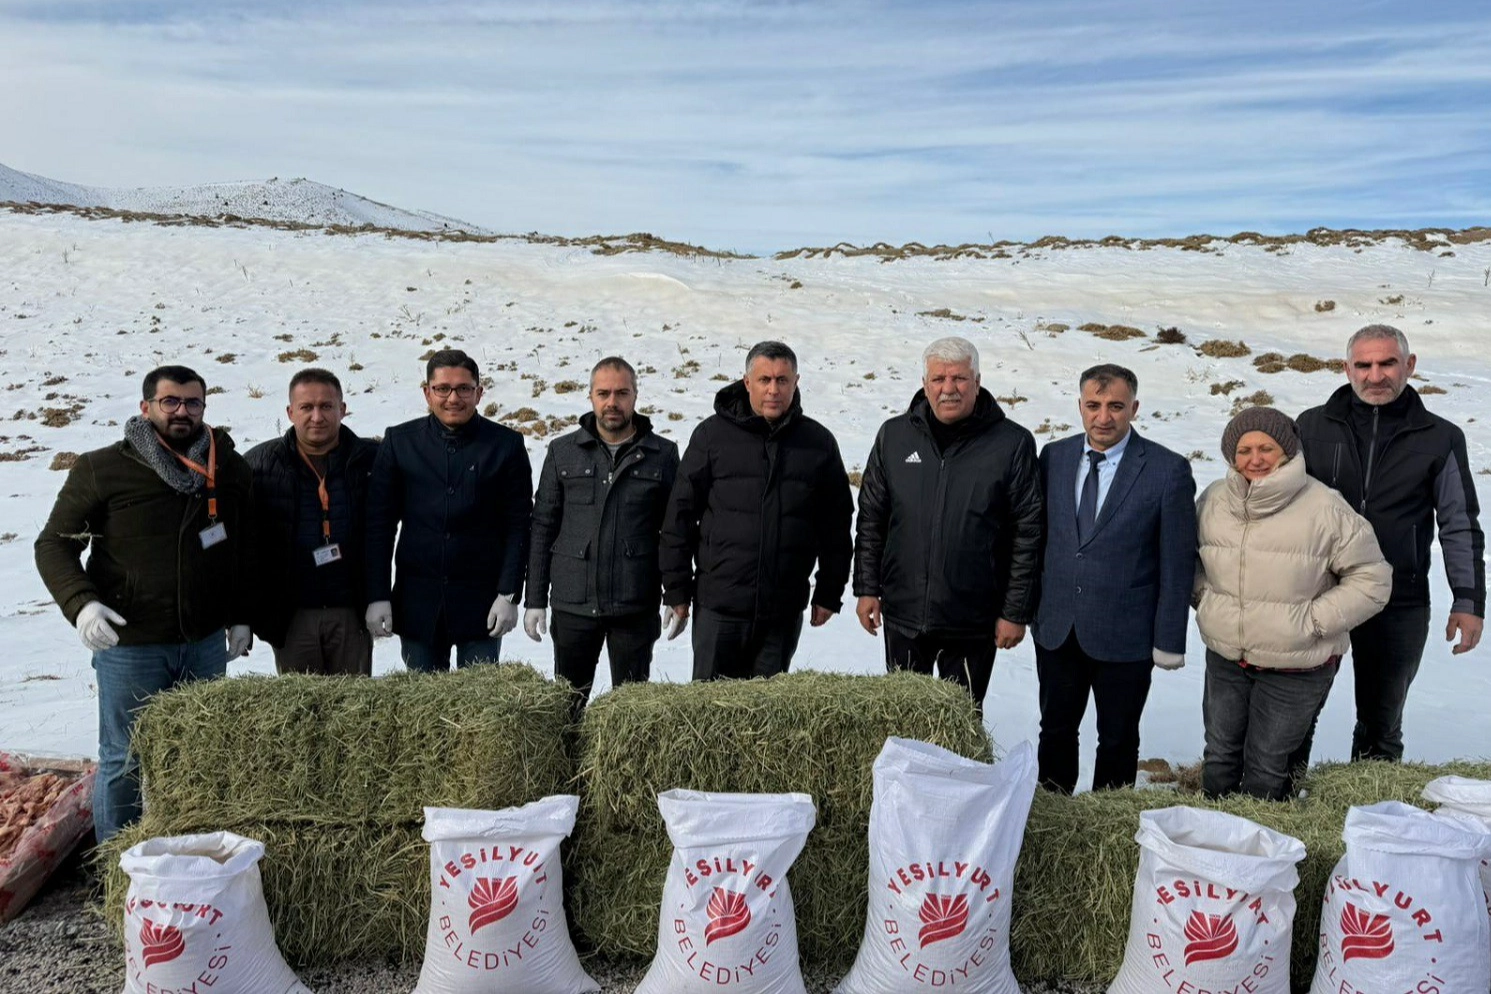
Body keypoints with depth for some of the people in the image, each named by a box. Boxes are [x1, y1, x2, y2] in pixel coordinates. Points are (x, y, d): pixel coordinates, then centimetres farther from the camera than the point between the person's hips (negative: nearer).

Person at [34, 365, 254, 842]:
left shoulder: (232, 469, 3)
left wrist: (241, 617, 10)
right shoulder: (101, 470, -7)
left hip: (206, 643, 4)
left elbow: (245, 549, 13)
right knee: (125, 763, 7)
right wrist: (81, 604, -19)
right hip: (129, 645, -3)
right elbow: (54, 545, -3)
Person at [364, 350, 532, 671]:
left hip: (481, 604, -1)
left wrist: (509, 595, -7)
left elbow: (518, 526, -1)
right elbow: (380, 523, 3)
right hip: (416, 604, 2)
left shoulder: (506, 445, -1)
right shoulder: (399, 442, 3)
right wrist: (377, 596, -2)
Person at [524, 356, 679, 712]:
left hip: (636, 606, -1)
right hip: (572, 603, 1)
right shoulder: (563, 451, 4)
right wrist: (535, 599, 2)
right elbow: (543, 526, 6)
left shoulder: (663, 455, 2)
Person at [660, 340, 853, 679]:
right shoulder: (713, 434, -1)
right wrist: (676, 590, -1)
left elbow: (836, 524, 9)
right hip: (718, 604, -1)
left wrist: (829, 593, 8)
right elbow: (680, 514, 1)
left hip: (784, 612, 2)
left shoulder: (819, 442, 4)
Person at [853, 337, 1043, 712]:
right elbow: (871, 520, 7)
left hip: (973, 623, -2)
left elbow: (1027, 534, -5)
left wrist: (1016, 612, -6)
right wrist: (867, 588, 4)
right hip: (903, 614, 3)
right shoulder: (893, 436, 1)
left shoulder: (1012, 444, -7)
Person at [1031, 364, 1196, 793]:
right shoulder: (1054, 457, 2)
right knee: (1055, 732, 16)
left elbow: (1178, 561, -7)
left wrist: (1169, 641, -8)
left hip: (1124, 635, -3)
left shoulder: (1168, 470, -10)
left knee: (1117, 742, 13)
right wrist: (1027, 606, 7)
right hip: (1056, 628, 4)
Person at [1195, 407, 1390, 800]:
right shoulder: (1214, 499, -4)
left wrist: (1311, 621, -15)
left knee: (1267, 768, 11)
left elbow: (1372, 581, -10)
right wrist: (1202, 595, 0)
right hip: (1225, 660, 4)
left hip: (1296, 668, -4)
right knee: (1220, 755, 20)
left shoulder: (1325, 508, -17)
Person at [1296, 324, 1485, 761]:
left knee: (1381, 724, 15)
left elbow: (1460, 526, 5)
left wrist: (1468, 601, 1)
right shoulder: (1312, 426, -1)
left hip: (1400, 605, 0)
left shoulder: (1441, 439, 0)